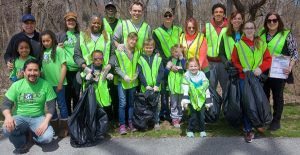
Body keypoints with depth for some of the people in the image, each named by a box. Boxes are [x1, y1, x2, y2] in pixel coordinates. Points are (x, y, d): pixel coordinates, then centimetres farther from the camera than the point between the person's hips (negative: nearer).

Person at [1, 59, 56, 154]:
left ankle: (34, 134, 12)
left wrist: (45, 122, -22)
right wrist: (8, 116, -28)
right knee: (7, 129, -32)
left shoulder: (46, 85, -6)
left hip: (38, 117, 0)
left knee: (47, 137, -27)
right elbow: (6, 104, -5)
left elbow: (51, 106, -6)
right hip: (20, 117, 1)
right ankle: (21, 144, 3)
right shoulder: (16, 85, -3)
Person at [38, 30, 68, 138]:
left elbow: (64, 67, -9)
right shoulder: (42, 52, 9)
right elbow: (42, 68, 12)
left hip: (58, 83, -5)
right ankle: (54, 127, 26)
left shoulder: (58, 50, -6)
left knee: (61, 105, 5)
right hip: (47, 83, 5)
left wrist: (60, 83, -11)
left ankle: (64, 128, 16)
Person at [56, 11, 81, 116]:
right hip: (65, 69, 0)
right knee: (67, 94, 4)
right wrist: (58, 48, -5)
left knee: (77, 94, 3)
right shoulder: (60, 35, 9)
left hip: (77, 69, 0)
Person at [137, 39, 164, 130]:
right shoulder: (140, 59, 1)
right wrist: (146, 85, -13)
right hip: (145, 87, 0)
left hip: (156, 87, 0)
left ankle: (156, 122, 18)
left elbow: (161, 72, -3)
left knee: (157, 104, 7)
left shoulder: (158, 58, 2)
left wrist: (157, 85, -12)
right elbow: (140, 74, -3)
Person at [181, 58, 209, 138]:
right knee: (193, 116, -1)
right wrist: (185, 100, -19)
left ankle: (202, 130, 22)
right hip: (192, 100, -2)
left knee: (202, 116, 5)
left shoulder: (202, 74, -2)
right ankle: (190, 130, 15)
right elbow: (185, 89, -10)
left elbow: (206, 88, 3)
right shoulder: (187, 75, -7)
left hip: (201, 99, 2)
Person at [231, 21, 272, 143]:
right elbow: (234, 61, 2)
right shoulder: (238, 44, 4)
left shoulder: (261, 44, 9)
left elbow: (268, 58, 5)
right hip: (244, 79, -2)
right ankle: (248, 130, 6)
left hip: (258, 78, 2)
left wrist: (261, 68, -12)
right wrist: (242, 69, -13)